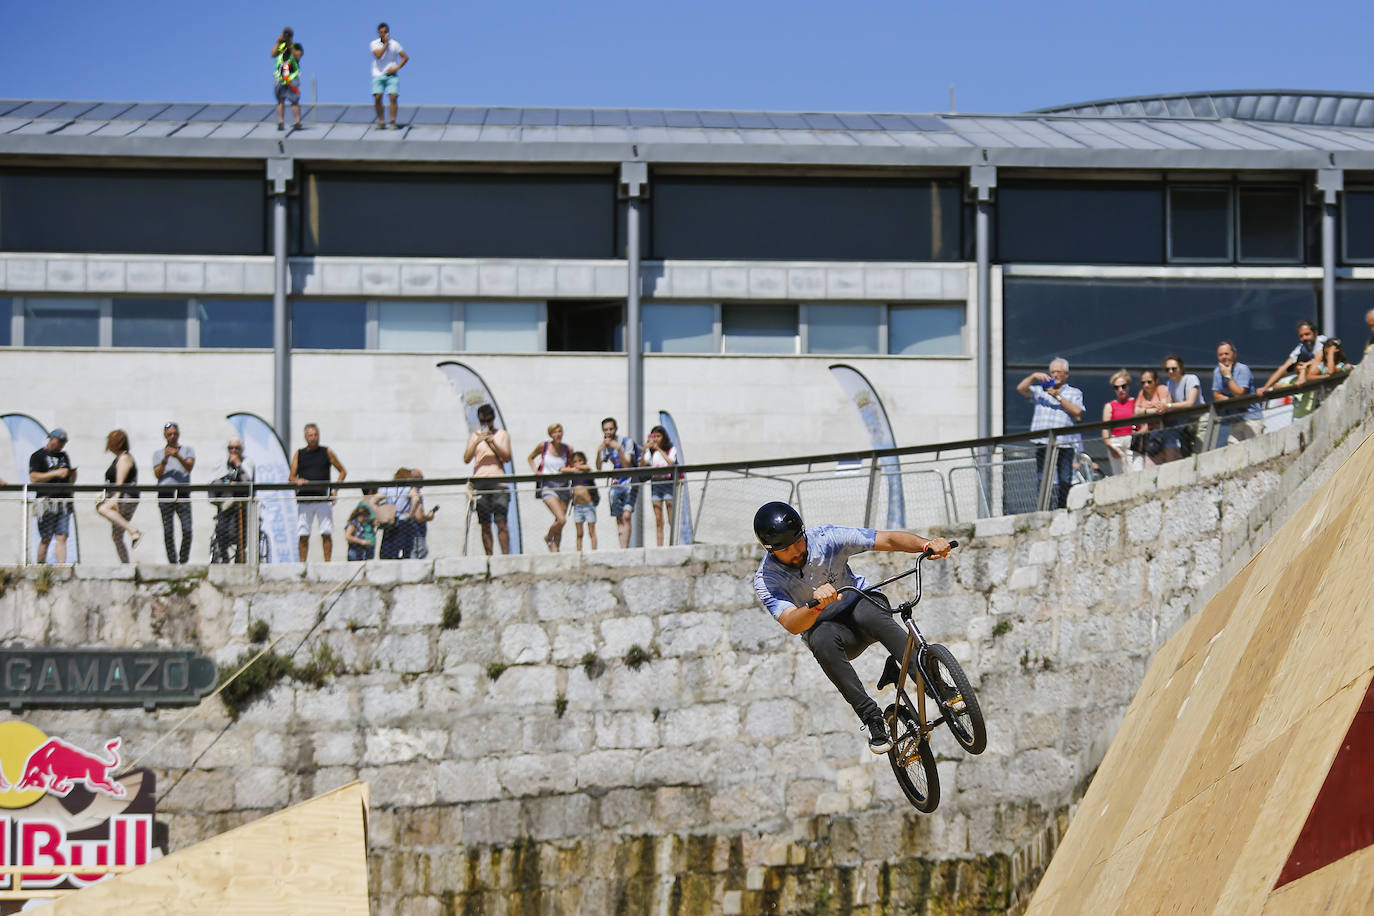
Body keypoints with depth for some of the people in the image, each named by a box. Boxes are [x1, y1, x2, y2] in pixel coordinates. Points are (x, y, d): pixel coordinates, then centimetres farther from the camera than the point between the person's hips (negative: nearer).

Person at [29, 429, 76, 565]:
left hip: (64, 501, 5)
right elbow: (33, 478, -10)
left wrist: (73, 474, 1)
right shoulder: (38, 456, 3)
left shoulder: (64, 456, 21)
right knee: (46, 539, -5)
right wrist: (56, 473, -13)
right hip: (47, 502, -5)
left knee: (62, 538, -3)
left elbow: (71, 481, 24)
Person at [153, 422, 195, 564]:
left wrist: (178, 457, -20)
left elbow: (189, 467, -3)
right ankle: (172, 562, -1)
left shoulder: (188, 450, 16)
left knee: (187, 529, -12)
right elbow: (157, 474, 4)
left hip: (183, 494, 0)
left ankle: (183, 560, -2)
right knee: (168, 531, -4)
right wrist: (165, 460, -11)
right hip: (165, 492, 0)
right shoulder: (158, 453, 18)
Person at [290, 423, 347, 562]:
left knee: (326, 534, -5)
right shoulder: (299, 454, 12)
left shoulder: (327, 452, 9)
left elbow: (343, 471, 14)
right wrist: (297, 481, -14)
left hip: (323, 498, -1)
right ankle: (302, 564, 4)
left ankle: (327, 563, -2)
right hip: (304, 498, 1)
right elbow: (292, 478, 10)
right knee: (303, 535, -1)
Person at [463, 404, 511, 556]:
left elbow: (506, 457, 1)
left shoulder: (502, 435, 12)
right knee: (485, 524, 0)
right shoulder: (474, 436, 15)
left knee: (501, 522, -11)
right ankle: (489, 558, 1)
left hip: (498, 482, -2)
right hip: (479, 483, 2)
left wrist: (492, 442, -10)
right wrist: (477, 442, -8)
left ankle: (505, 555, -12)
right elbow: (466, 459, 5)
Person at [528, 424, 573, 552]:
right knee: (561, 520, -18)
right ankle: (548, 538, 10)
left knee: (559, 524, 4)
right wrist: (535, 471, -1)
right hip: (548, 486, -3)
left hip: (563, 487, 3)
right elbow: (531, 458, 15)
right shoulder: (543, 446, -2)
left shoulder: (568, 449, 3)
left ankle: (554, 550, 17)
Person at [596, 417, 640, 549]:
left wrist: (618, 449, -31)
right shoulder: (605, 446, 8)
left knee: (626, 516, -19)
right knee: (619, 519, 3)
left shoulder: (626, 441, -7)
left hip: (629, 483, -5)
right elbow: (598, 468, -2)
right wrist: (599, 452, -18)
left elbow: (626, 465, -18)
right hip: (615, 485, 5)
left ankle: (624, 549, -26)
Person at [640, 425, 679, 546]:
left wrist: (659, 449, -14)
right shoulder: (651, 452, 13)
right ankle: (659, 546, 0)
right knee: (658, 520, 1)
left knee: (671, 519, -9)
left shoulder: (671, 449, 4)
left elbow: (671, 463, -13)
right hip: (655, 484, 4)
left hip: (668, 482, -4)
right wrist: (644, 450, -12)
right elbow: (642, 465, 0)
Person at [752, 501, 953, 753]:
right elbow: (792, 625, -35)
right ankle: (871, 717, -33)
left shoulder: (825, 537, -19)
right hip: (825, 627, 0)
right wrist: (816, 606, -56)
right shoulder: (766, 581, -19)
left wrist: (927, 543, -40)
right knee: (822, 641, -36)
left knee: (868, 614, -36)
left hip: (861, 602, 0)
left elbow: (888, 540, -23)